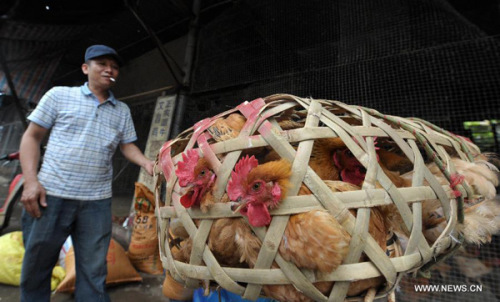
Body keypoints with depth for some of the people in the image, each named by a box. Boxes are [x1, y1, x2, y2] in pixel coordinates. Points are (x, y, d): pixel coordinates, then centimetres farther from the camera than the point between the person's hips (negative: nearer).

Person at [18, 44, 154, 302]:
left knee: (93, 271, 10)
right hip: (51, 195, -1)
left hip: (97, 201, 2)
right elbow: (31, 137, 4)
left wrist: (146, 163, -9)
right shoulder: (59, 95, 4)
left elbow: (127, 145, 11)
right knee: (36, 266, 14)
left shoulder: (122, 111, 11)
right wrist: (31, 180, -6)